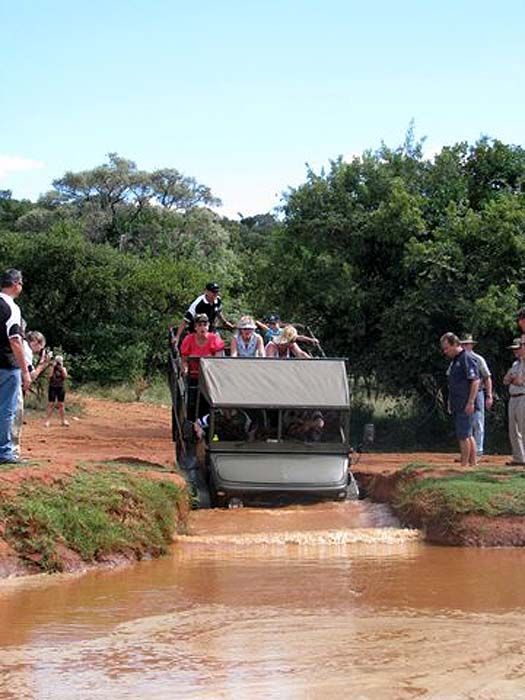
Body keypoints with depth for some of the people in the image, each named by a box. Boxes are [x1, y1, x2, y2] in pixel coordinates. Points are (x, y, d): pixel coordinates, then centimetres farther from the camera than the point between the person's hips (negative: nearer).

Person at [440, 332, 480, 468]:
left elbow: (475, 381, -19)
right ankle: (473, 462, 18)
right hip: (457, 405, 10)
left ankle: (464, 464, -6)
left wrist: (471, 402, -22)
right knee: (467, 435, 13)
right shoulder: (454, 361, 17)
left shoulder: (467, 359, -13)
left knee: (463, 435, -9)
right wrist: (451, 402, 20)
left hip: (466, 406, -10)